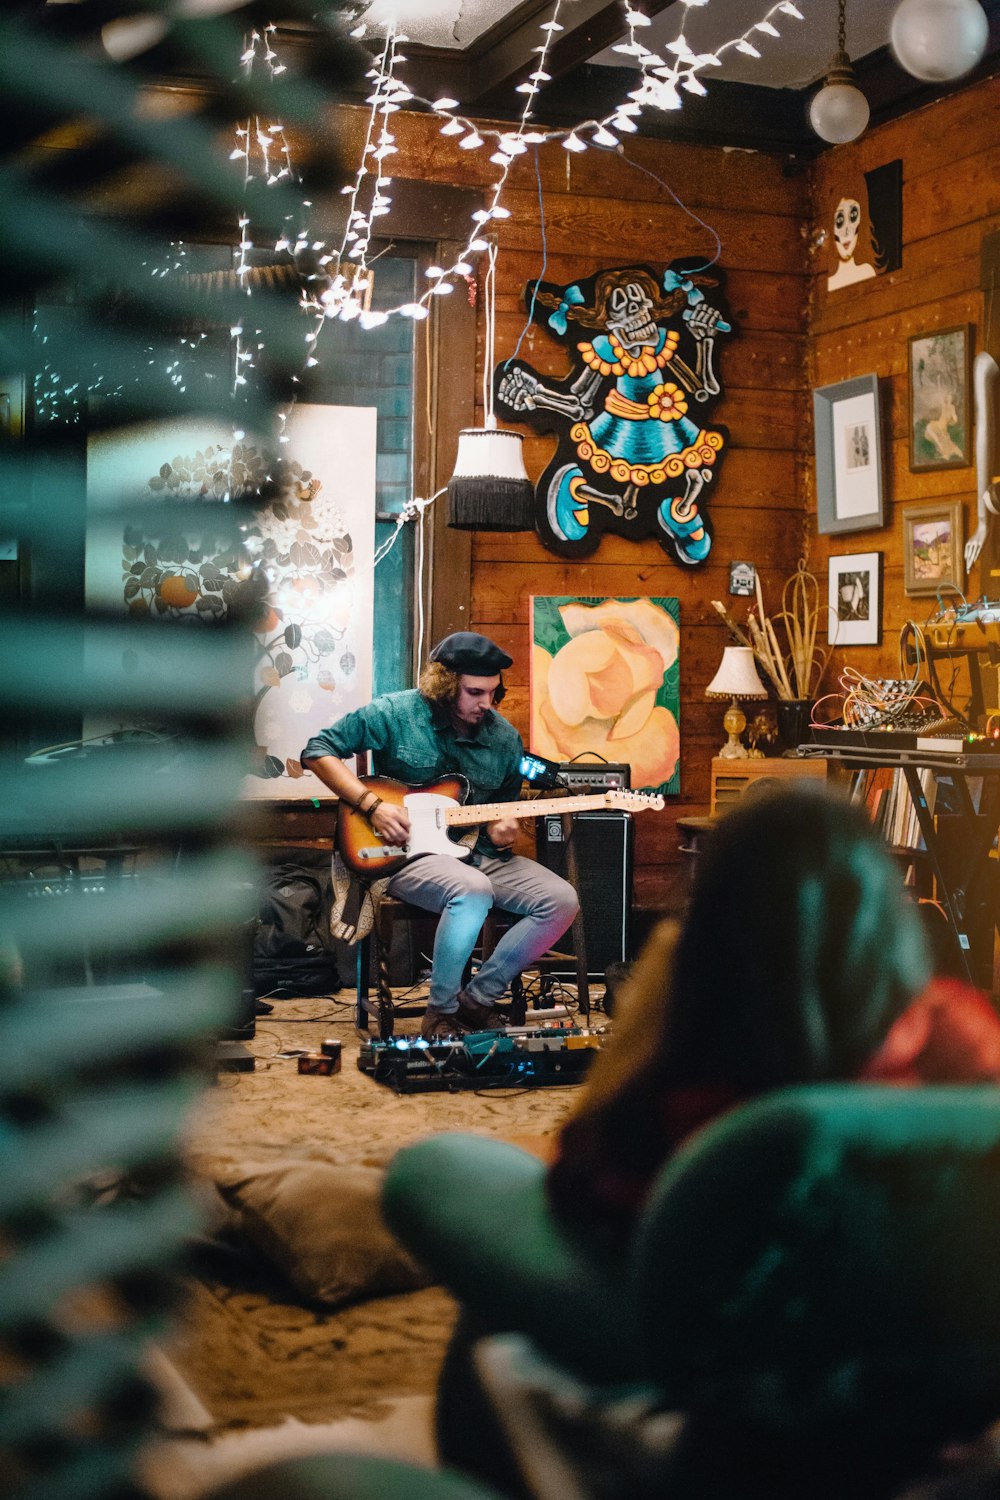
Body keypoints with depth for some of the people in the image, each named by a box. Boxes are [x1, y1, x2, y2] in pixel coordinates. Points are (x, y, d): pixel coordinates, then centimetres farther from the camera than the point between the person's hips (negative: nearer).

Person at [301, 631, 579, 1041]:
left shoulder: (504, 738, 6)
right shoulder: (393, 714, -6)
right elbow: (318, 751, -4)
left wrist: (501, 830, -7)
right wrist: (371, 804, -15)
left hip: (479, 853, 6)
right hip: (409, 854, -6)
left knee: (561, 900, -14)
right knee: (473, 890, -37)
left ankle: (478, 998, -2)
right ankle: (441, 1010, -16)